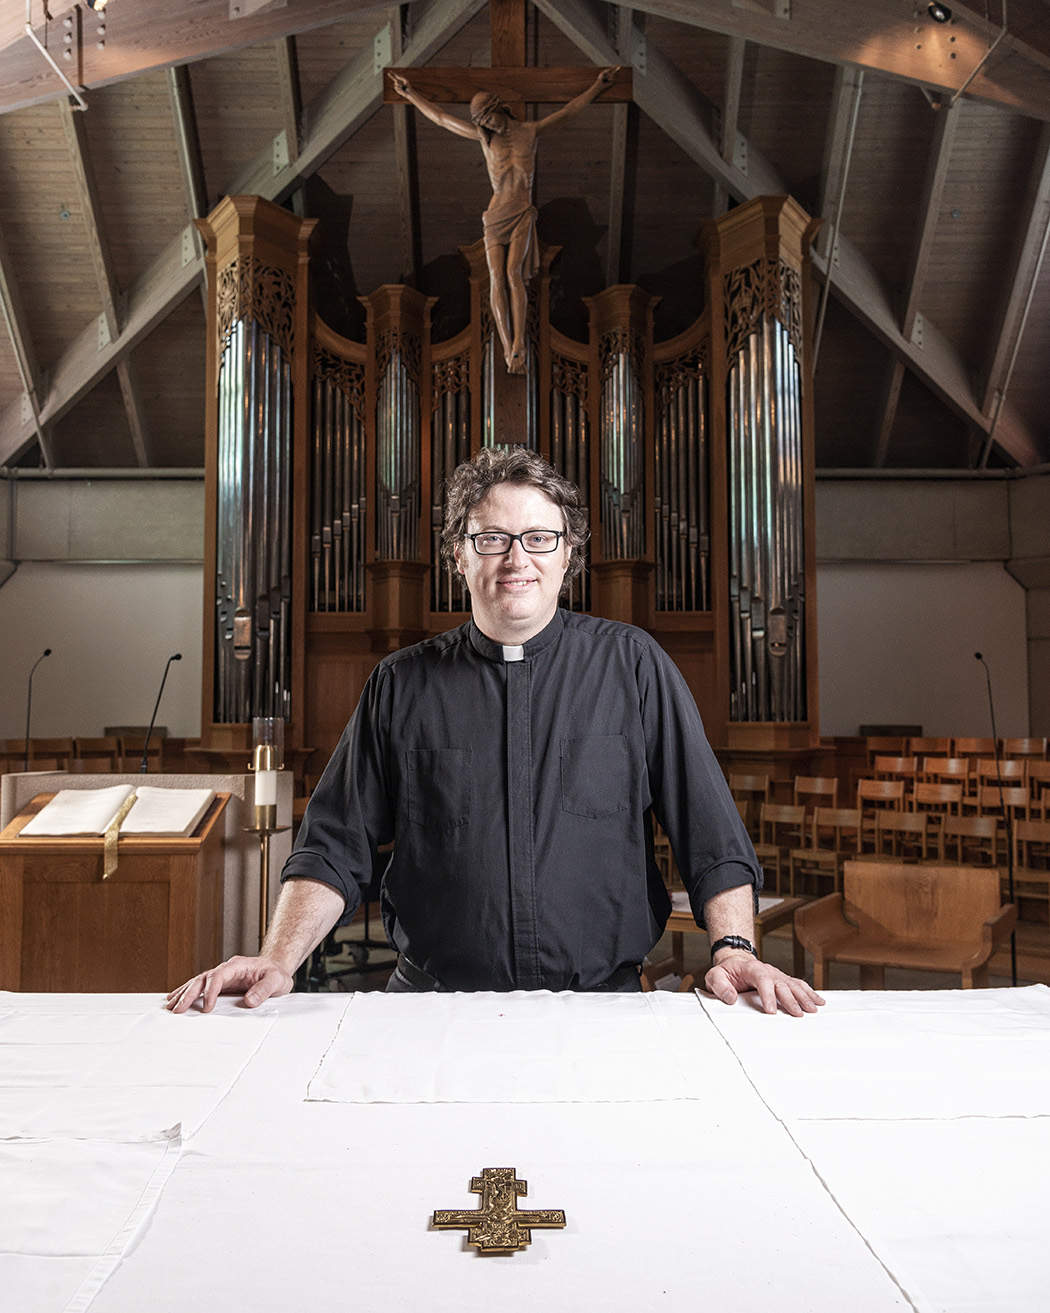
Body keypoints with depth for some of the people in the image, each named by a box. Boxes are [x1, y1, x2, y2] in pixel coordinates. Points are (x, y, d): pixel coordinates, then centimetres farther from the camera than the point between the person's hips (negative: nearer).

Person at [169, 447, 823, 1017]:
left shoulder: (633, 666, 4)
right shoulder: (402, 685, 6)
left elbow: (712, 834, 4)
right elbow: (335, 845, 7)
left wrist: (733, 947, -9)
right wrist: (278, 960, -7)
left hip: (602, 1003, 0)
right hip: (433, 1006, 1)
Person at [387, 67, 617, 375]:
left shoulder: (531, 131, 6)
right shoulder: (484, 135, 7)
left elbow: (568, 110, 14)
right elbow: (439, 117, 15)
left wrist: (598, 85, 14)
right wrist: (409, 93, 19)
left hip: (523, 214, -1)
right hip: (495, 215, 1)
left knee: (513, 272, -21)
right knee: (497, 277, -13)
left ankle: (518, 345, -25)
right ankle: (509, 349, -15)